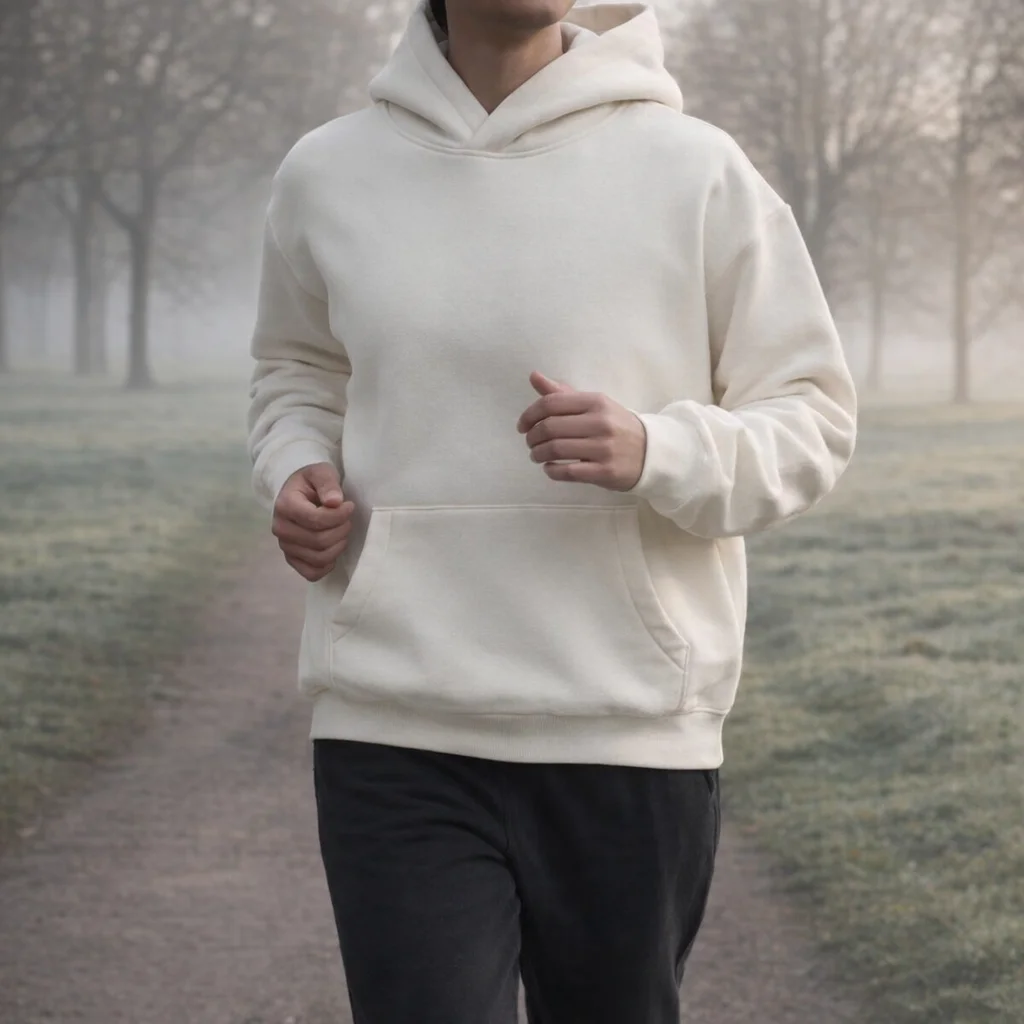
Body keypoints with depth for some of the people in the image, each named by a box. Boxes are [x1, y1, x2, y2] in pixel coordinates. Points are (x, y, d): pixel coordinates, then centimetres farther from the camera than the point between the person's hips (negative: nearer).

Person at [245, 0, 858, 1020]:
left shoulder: (694, 171, -2)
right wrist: (295, 473, 2)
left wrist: (655, 453, -17)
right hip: (393, 741, 1)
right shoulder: (327, 173, 6)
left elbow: (812, 416, 3)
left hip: (630, 740, 0)